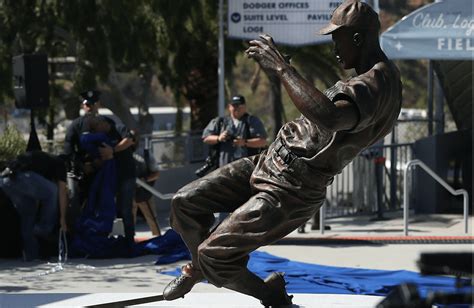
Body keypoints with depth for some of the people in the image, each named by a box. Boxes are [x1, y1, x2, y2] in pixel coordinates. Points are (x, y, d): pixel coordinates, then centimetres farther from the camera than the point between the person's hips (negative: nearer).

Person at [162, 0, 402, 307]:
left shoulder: (378, 85, -23)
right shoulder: (370, 75, 12)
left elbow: (328, 118, -43)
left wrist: (281, 66, -34)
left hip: (291, 191, -10)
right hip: (272, 160, 10)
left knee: (214, 255, -12)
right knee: (185, 202, 5)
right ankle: (200, 268, 32)